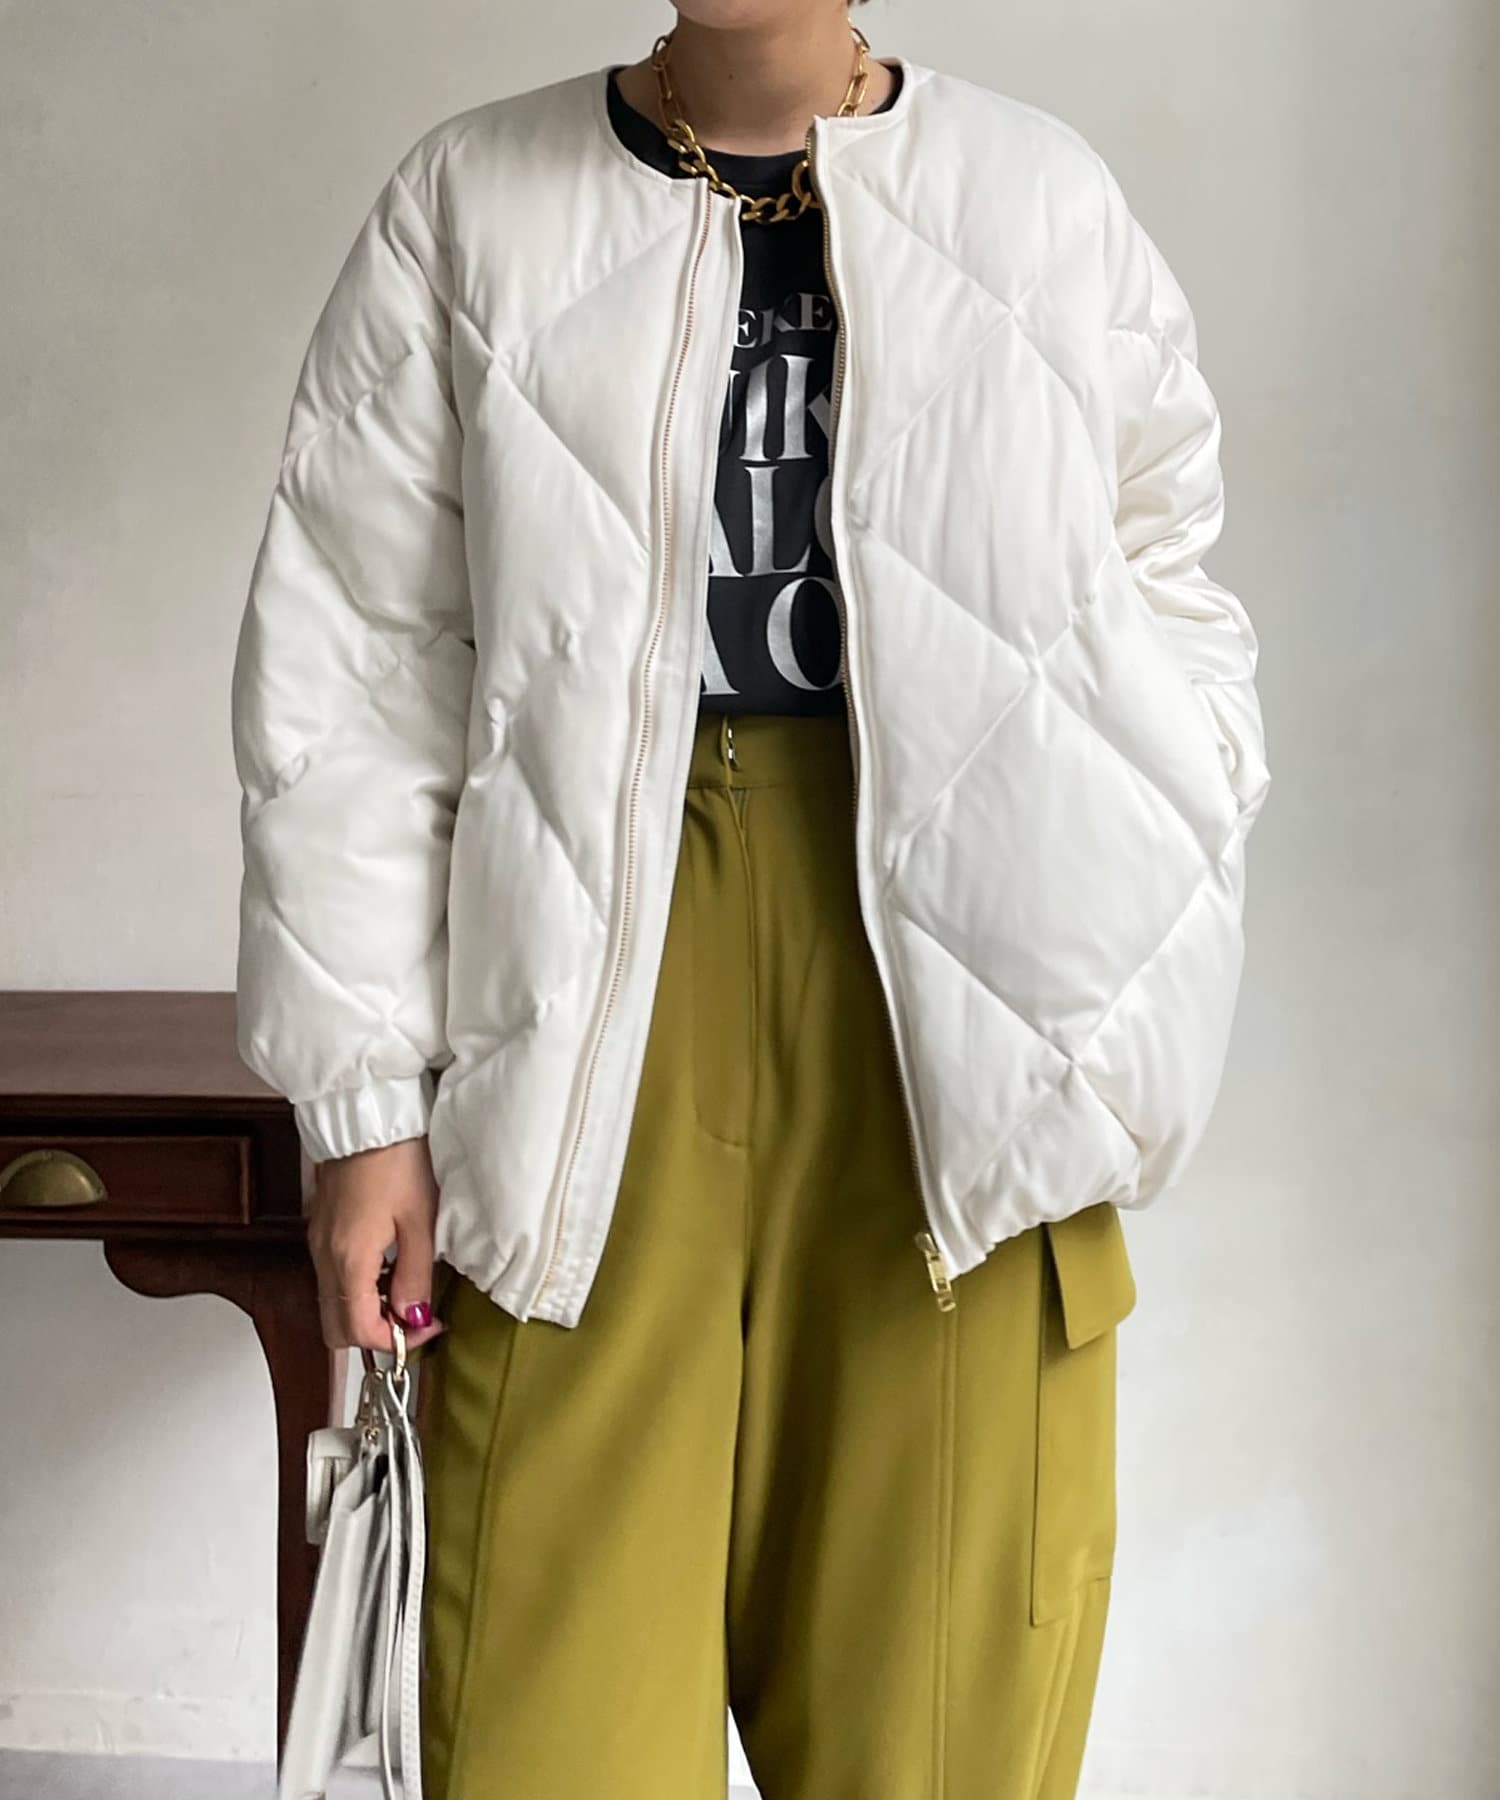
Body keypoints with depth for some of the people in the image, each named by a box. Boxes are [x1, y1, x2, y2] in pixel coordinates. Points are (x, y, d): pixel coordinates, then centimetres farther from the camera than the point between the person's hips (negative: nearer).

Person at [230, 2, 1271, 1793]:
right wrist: (366, 1101, -2)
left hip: (956, 1026, 1)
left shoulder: (1047, 201, 10)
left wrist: (1136, 991, 0)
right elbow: (353, 671, 4)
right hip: (596, 1011, 0)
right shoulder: (468, 205, 7)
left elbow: (1173, 609, 13)